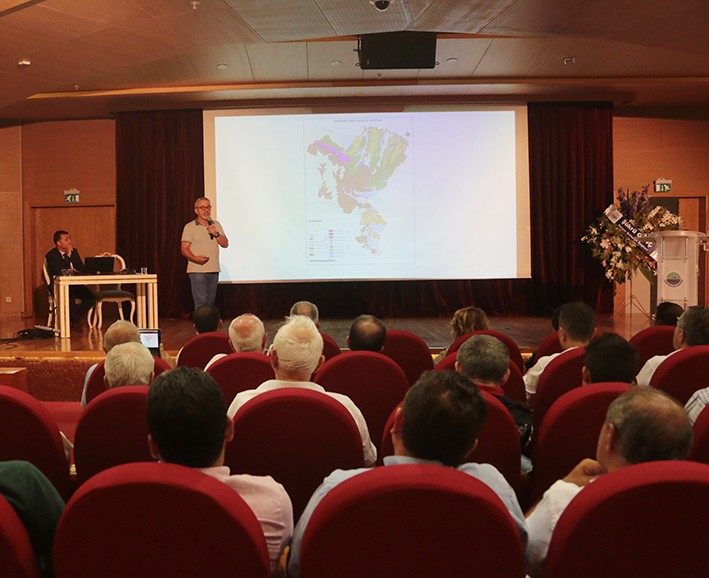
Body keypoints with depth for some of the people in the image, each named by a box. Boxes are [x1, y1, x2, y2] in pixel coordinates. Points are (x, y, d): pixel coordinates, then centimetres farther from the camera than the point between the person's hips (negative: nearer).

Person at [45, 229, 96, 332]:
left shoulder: (74, 252, 13)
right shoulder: (51, 255, -4)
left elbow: (81, 269, 9)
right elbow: (58, 271, -21)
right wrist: (68, 256, -16)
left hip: (74, 284, 5)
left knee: (91, 297, -18)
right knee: (71, 298, -36)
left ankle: (74, 317, 2)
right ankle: (76, 320, -9)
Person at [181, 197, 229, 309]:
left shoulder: (216, 225, 13)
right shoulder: (189, 227, 0)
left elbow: (225, 244, 9)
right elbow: (184, 249, -5)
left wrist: (216, 234, -8)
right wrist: (195, 258, -23)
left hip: (213, 270, 5)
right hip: (197, 270, -5)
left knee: (210, 302, 8)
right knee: (201, 303, -11)